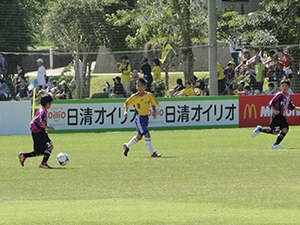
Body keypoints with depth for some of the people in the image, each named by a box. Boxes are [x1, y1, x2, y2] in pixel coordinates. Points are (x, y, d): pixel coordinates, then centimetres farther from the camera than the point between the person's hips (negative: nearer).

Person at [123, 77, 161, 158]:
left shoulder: (149, 95, -5)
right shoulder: (134, 97, -12)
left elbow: (153, 104, 9)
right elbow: (126, 103, 1)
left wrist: (154, 111, -6)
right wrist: (126, 111, -14)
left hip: (146, 117, 5)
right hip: (139, 118, -5)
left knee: (139, 136, 17)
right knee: (147, 135, -15)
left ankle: (127, 146, 39)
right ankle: (152, 153, -9)